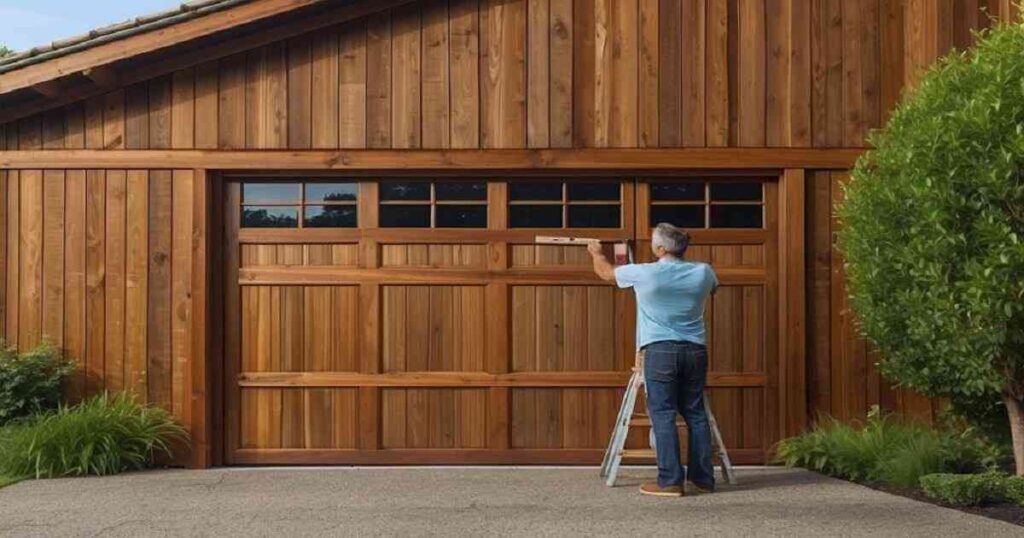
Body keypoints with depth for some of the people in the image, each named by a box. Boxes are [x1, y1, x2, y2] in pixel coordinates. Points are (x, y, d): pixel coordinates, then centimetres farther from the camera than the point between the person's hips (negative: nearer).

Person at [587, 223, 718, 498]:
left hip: (660, 351, -4)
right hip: (695, 351, 4)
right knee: (695, 414, 11)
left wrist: (596, 252, 34)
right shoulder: (702, 272, 3)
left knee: (663, 415, -2)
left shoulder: (644, 274, -7)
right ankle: (703, 478, 13)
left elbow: (605, 271, 11)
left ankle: (670, 481, -6)